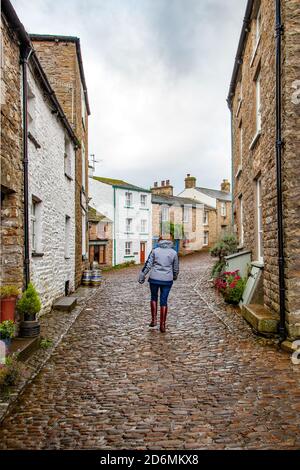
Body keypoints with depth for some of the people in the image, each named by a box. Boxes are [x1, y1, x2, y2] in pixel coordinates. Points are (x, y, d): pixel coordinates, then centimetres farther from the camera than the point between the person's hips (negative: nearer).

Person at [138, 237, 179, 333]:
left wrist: (142, 276, 4)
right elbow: (176, 268, 10)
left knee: (154, 298, 20)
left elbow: (148, 265, -4)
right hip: (167, 280, 1)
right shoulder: (173, 253, 3)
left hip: (154, 279, 0)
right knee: (164, 301, 6)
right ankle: (162, 325, 8)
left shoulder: (155, 251, -1)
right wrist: (175, 276, 29)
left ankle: (154, 319, 16)